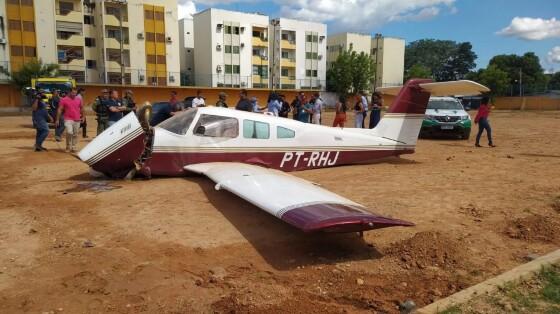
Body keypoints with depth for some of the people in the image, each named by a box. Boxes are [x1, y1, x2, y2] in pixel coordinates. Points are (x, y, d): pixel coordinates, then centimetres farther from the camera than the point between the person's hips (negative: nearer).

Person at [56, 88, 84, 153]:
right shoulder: (64, 100, -2)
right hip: (68, 119, -4)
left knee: (75, 134, 8)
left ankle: (73, 147, 18)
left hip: (77, 120, 4)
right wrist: (57, 119, -5)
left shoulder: (78, 100, 8)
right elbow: (60, 110, -2)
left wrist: (83, 116, 20)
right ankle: (68, 146, 0)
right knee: (69, 132, -18)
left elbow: (81, 108, 23)